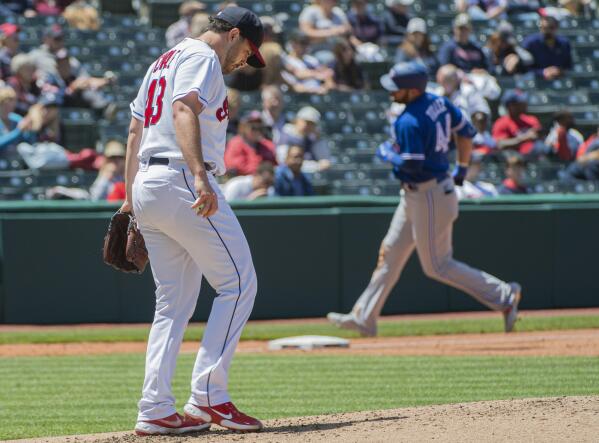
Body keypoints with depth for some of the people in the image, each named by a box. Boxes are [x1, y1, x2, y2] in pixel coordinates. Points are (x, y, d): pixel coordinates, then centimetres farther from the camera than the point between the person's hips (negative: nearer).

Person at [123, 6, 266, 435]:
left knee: (175, 302, 10)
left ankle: (155, 411, 4)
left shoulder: (162, 62, 26)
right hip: (181, 182, -10)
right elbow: (184, 111, -22)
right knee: (239, 283, -6)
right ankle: (208, 395, -13)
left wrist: (131, 198, 26)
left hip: (146, 187, 10)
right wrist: (199, 177, -34)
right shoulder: (202, 58, -4)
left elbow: (135, 131, 26)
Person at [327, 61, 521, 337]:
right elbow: (465, 132, 11)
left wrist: (387, 155, -8)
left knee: (437, 266, 1)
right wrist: (462, 167, 22)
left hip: (428, 197, -10)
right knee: (390, 253, 14)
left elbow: (412, 165, -26)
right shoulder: (440, 103, 2)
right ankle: (364, 318, 20)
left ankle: (503, 296, 5)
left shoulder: (409, 122, -25)